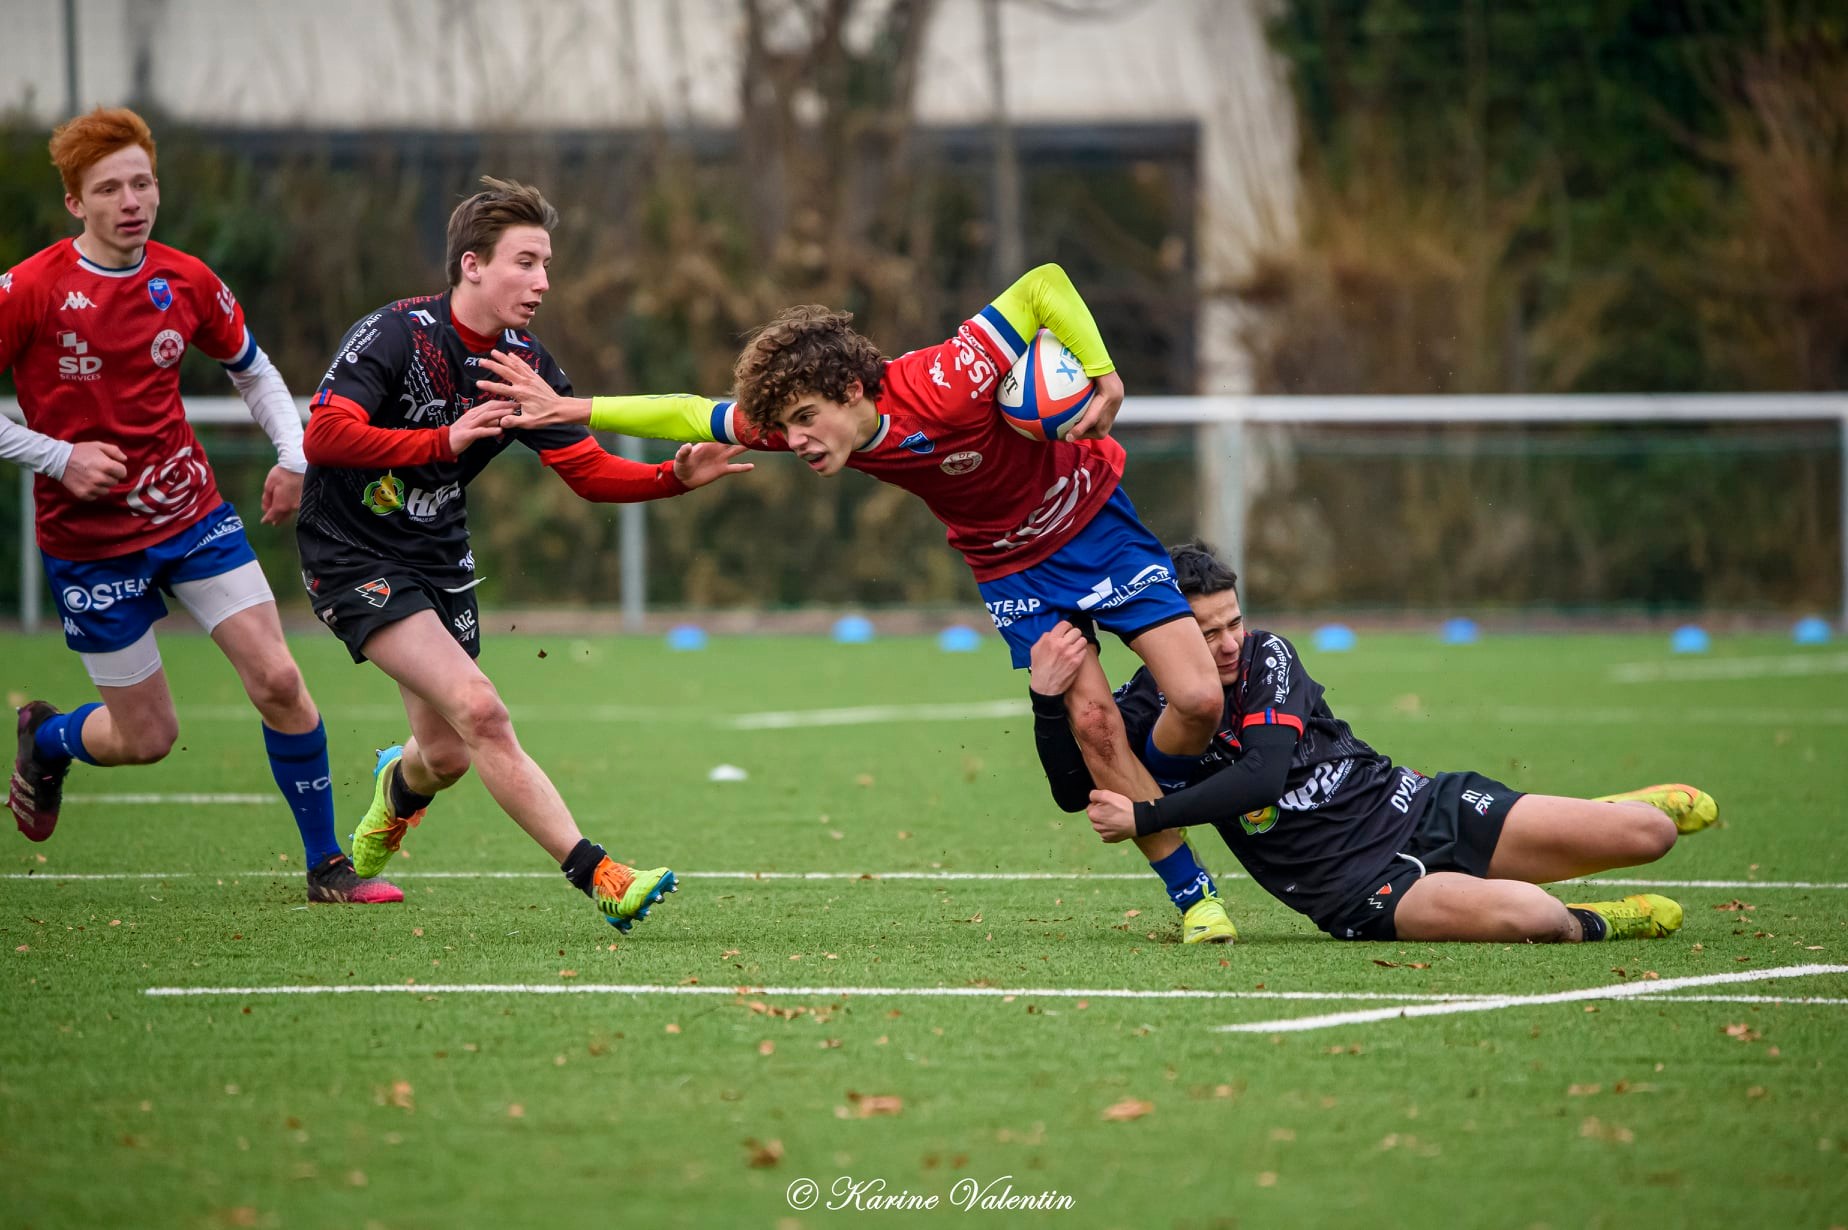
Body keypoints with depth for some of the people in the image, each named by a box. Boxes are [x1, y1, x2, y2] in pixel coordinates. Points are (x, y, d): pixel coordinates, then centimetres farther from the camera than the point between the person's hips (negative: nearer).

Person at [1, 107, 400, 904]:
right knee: (147, 738, 2)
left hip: (192, 513, 4)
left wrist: (293, 455, 0)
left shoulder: (187, 284, -2)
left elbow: (253, 370, 15)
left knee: (277, 681, -9)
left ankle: (327, 865, 4)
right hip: (89, 541, -3)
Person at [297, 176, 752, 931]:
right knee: (479, 710, -22)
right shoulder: (394, 336, -19)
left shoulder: (527, 366, 0)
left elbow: (589, 472, 1)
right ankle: (596, 876, -25)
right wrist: (445, 441, -36)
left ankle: (395, 790, 49)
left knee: (447, 755, 10)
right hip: (353, 554, -7)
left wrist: (675, 478, -17)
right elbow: (323, 437, -30)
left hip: (439, 557, 7)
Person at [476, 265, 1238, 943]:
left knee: (1198, 700, -13)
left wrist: (1103, 378, -38)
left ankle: (1148, 787, 20)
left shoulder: (943, 388, -36)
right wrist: (574, 409, -11)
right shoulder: (809, 427, -20)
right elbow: (695, 417, -8)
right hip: (1010, 567, 4)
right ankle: (1191, 894, 2)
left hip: (1092, 518, -4)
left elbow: (1045, 286, -32)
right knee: (1091, 718, -11)